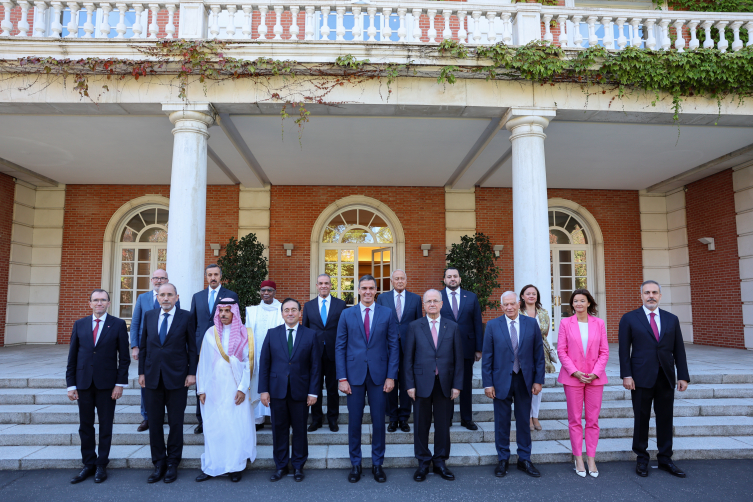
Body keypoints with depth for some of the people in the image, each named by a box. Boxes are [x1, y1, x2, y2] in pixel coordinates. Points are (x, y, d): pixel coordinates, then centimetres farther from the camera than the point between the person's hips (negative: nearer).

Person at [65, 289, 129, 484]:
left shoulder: (118, 325, -1)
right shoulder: (79, 325, 7)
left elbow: (124, 357, -2)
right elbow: (72, 357, 7)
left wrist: (120, 383, -8)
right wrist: (71, 384, 2)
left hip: (107, 384, -2)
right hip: (83, 383, 3)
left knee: (105, 426, 7)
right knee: (85, 426, 10)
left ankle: (101, 465, 19)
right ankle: (89, 464, 23)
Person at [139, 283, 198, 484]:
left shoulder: (185, 317, -3)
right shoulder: (149, 316, 6)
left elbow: (192, 347, -1)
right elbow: (143, 346, 10)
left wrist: (191, 373, -6)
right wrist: (141, 372, 5)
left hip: (177, 377, -3)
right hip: (152, 377, 3)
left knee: (176, 422, 7)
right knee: (154, 422, 9)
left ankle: (172, 463, 21)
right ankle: (159, 463, 22)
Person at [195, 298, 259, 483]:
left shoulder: (243, 335, 0)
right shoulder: (210, 333, 5)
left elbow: (248, 362, -2)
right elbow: (204, 363, 6)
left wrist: (243, 388, -10)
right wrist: (201, 389, 2)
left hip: (236, 389, -1)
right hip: (214, 388, 2)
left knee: (237, 427, 1)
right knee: (212, 428, 4)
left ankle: (236, 467, 13)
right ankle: (211, 467, 17)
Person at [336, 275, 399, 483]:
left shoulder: (387, 314, 2)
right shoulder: (347, 314, 3)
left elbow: (393, 346, 2)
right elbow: (340, 347, 2)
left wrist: (391, 376, -5)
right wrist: (342, 378, -5)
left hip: (379, 375, 0)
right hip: (354, 375, 0)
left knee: (378, 421, 7)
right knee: (354, 421, 7)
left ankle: (377, 464, 24)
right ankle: (355, 464, 24)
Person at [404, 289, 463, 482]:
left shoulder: (452, 327, 5)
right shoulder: (415, 327, 1)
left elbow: (458, 358, 4)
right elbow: (408, 358, 0)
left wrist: (457, 385, -2)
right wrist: (410, 384, -5)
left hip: (445, 383, 1)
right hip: (422, 382, -1)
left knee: (443, 425, 10)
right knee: (422, 425, 7)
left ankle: (440, 462, 26)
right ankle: (423, 463, 22)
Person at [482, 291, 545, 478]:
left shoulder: (531, 324, 0)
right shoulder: (492, 326, -4)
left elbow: (539, 354, 2)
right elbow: (487, 357, -3)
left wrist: (538, 380, -2)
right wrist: (488, 383, -7)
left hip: (524, 380, 1)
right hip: (501, 380, -1)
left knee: (524, 422, 12)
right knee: (501, 422, 9)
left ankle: (524, 460, 27)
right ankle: (503, 459, 25)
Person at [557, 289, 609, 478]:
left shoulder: (599, 323, 4)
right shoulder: (565, 323, 0)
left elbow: (604, 351, 3)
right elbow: (561, 351, -2)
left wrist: (596, 372, -8)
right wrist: (575, 372, -10)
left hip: (595, 377, 1)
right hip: (573, 377, -1)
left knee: (593, 420, 6)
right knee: (575, 420, 5)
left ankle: (591, 459, 17)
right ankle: (578, 459, 16)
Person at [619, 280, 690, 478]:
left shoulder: (672, 319, 10)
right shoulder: (629, 319, 0)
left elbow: (679, 350, 9)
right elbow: (624, 350, -3)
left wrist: (683, 376, 3)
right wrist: (626, 375, -10)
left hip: (666, 378, 3)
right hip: (642, 378, -3)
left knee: (665, 419, 10)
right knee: (641, 419, 6)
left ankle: (665, 459, 23)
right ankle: (642, 458, 19)